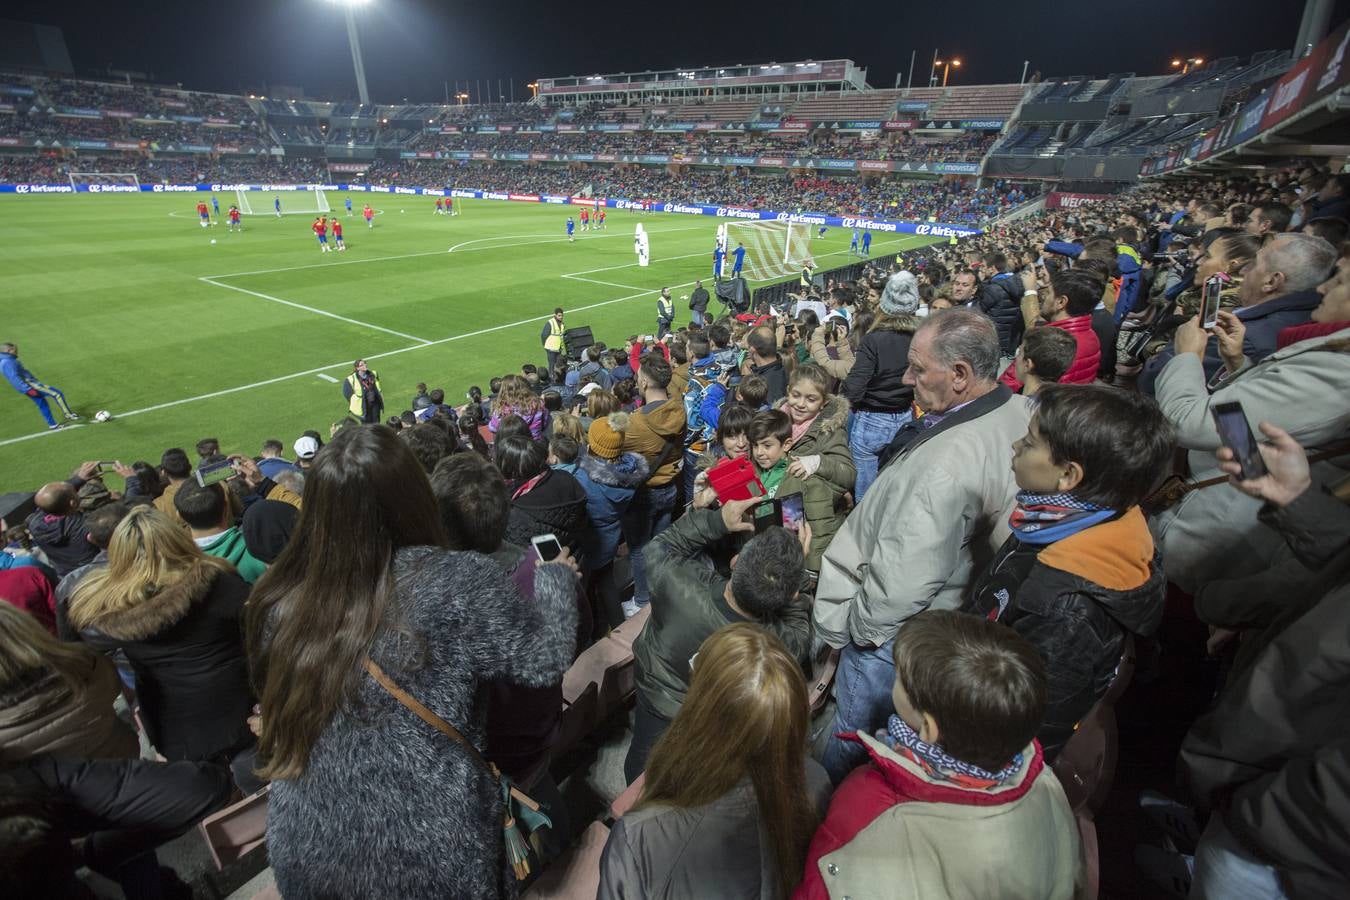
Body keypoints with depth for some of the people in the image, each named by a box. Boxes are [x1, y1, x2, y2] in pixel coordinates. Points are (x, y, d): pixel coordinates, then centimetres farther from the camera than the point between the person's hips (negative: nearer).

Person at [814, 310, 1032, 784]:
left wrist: (856, 627, -15)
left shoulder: (944, 464, -36)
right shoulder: (1019, 412, -7)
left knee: (850, 752, 16)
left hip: (895, 637, -9)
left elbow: (902, 582, -33)